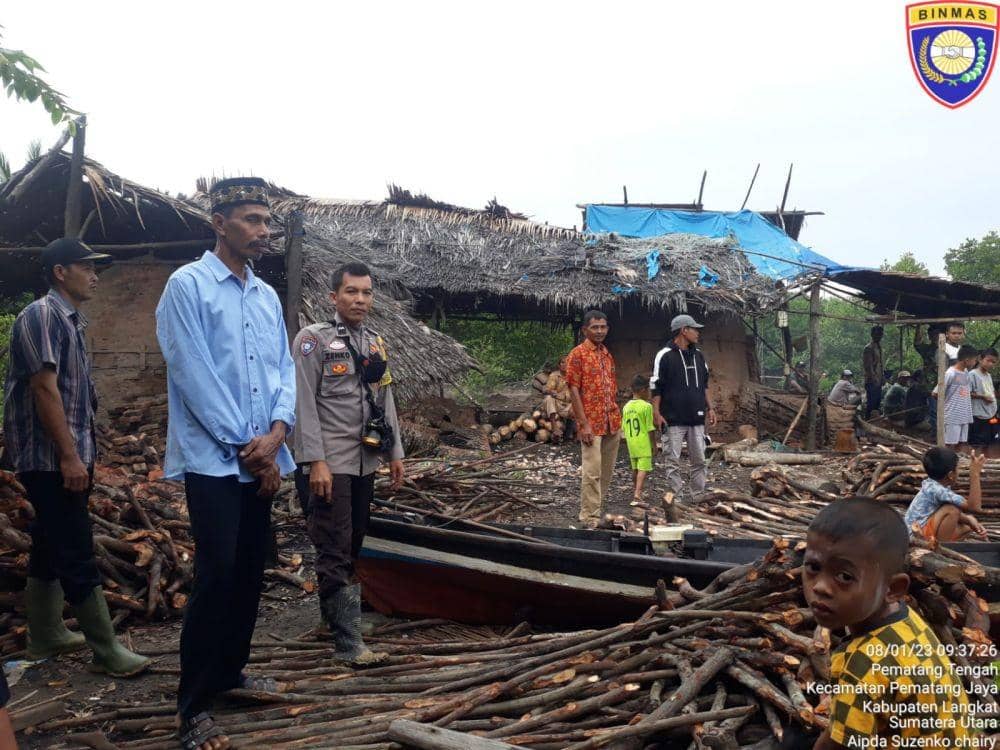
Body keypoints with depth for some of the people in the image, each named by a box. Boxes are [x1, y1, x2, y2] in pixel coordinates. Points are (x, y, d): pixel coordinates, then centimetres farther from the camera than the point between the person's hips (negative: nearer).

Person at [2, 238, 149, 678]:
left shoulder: (72, 321, 16)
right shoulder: (41, 315, -12)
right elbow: (44, 389, -19)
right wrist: (69, 456, -22)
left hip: (67, 458, 10)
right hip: (49, 459, -10)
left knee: (50, 548, 15)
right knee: (77, 555, -6)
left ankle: (45, 637, 26)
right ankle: (107, 652, -1)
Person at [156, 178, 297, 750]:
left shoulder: (268, 295, 13)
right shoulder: (188, 285, -7)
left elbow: (285, 369, 9)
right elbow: (193, 374, -13)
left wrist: (275, 435, -8)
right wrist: (246, 448, -12)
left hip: (261, 460, 7)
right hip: (212, 459, -6)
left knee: (252, 572, 12)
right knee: (218, 575, -7)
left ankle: (231, 670, 30)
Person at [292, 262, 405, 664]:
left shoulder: (376, 343, 13)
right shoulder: (313, 339, -7)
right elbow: (304, 404, -12)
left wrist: (395, 453, 13)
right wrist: (316, 461, -18)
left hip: (365, 461, 7)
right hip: (331, 463, -7)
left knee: (354, 546, 15)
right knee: (335, 551, -4)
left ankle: (332, 615, 30)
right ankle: (348, 642, 0)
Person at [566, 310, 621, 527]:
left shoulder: (607, 355, 14)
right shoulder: (577, 354, -7)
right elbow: (574, 390, -11)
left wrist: (617, 421, 13)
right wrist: (584, 424, -16)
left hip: (612, 424, 7)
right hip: (591, 424, -7)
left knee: (607, 472, 12)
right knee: (592, 472, -7)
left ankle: (598, 510, 22)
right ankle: (590, 517, 0)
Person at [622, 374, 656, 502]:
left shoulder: (626, 407, 6)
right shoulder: (646, 406, -12)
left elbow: (624, 428, 10)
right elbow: (650, 429, -11)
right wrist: (654, 444, -3)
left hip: (631, 443, 6)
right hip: (644, 443, -6)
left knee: (635, 468, 18)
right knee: (643, 468, -7)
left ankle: (635, 490, 30)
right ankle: (638, 492, -18)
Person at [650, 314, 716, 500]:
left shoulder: (698, 355, 12)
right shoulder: (665, 355, -6)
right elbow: (656, 387, -7)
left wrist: (709, 408, 15)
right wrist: (657, 413, -12)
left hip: (696, 419, 6)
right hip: (673, 420, -6)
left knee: (699, 461, 8)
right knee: (673, 462, 1)